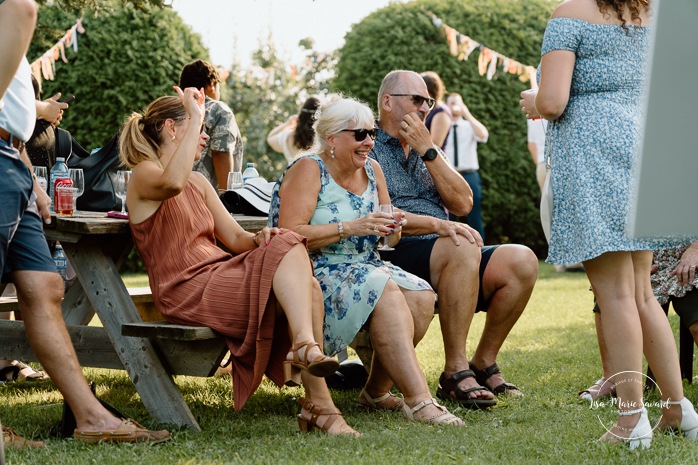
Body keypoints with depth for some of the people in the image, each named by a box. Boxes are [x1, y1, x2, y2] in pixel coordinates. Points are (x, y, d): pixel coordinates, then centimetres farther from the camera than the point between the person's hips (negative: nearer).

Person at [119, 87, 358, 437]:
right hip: (187, 290, -8)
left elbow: (234, 238, 17)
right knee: (290, 251, -23)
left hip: (220, 275, 8)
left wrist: (260, 239, -6)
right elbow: (172, 184, -29)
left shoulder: (198, 182, 25)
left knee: (307, 286, -19)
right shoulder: (144, 175, -2)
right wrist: (196, 119, -22)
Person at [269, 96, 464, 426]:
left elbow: (390, 239, 18)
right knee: (383, 289, -33)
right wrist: (351, 228, -24)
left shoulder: (371, 170, 13)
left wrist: (392, 229, -7)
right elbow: (290, 235, -20)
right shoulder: (309, 170, -7)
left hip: (364, 268, 7)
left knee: (421, 295, -20)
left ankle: (377, 389, -6)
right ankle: (418, 400, -37)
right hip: (315, 273, -7)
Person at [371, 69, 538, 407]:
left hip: (446, 261, 7)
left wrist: (427, 150, 2)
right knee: (462, 249, -36)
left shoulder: (427, 151, 27)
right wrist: (437, 225, -23)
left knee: (522, 261, -18)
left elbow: (463, 203, 10)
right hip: (395, 257, -7)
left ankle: (483, 363, -6)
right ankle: (455, 372, -31)